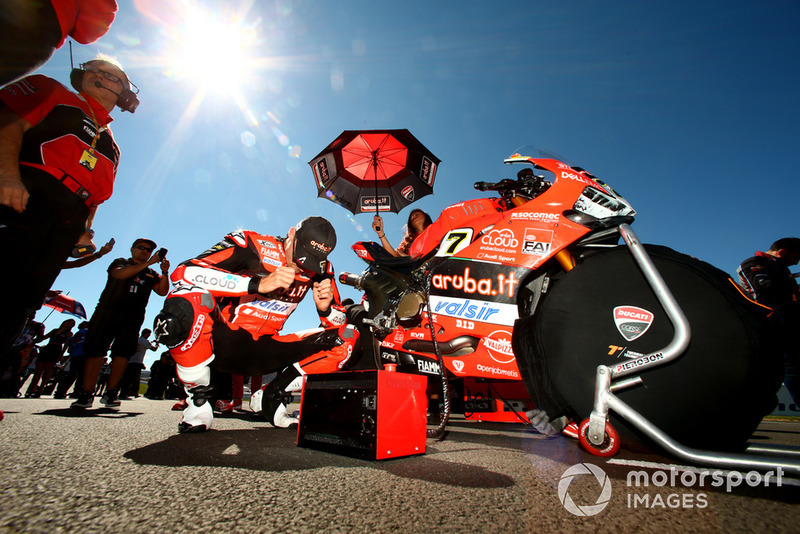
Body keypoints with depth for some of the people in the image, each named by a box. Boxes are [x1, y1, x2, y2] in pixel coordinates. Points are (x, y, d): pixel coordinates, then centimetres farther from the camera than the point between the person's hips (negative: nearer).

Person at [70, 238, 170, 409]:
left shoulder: (151, 273, 22)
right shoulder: (120, 262, 15)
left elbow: (162, 291, 7)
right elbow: (119, 273, -10)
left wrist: (165, 273, -10)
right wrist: (147, 263, -15)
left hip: (133, 315, 2)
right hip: (108, 310, -2)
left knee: (123, 350, -7)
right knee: (95, 348, -9)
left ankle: (110, 392, -3)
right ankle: (86, 394, -9)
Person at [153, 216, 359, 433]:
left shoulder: (319, 269, -2)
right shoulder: (251, 244, -13)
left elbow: (339, 323, 1)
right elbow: (184, 271, -26)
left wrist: (325, 308, -23)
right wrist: (259, 283, -32)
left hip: (261, 351, 4)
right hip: (221, 340, -3)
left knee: (347, 338, -9)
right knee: (185, 301, -35)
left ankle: (268, 398, -2)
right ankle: (199, 400, -12)